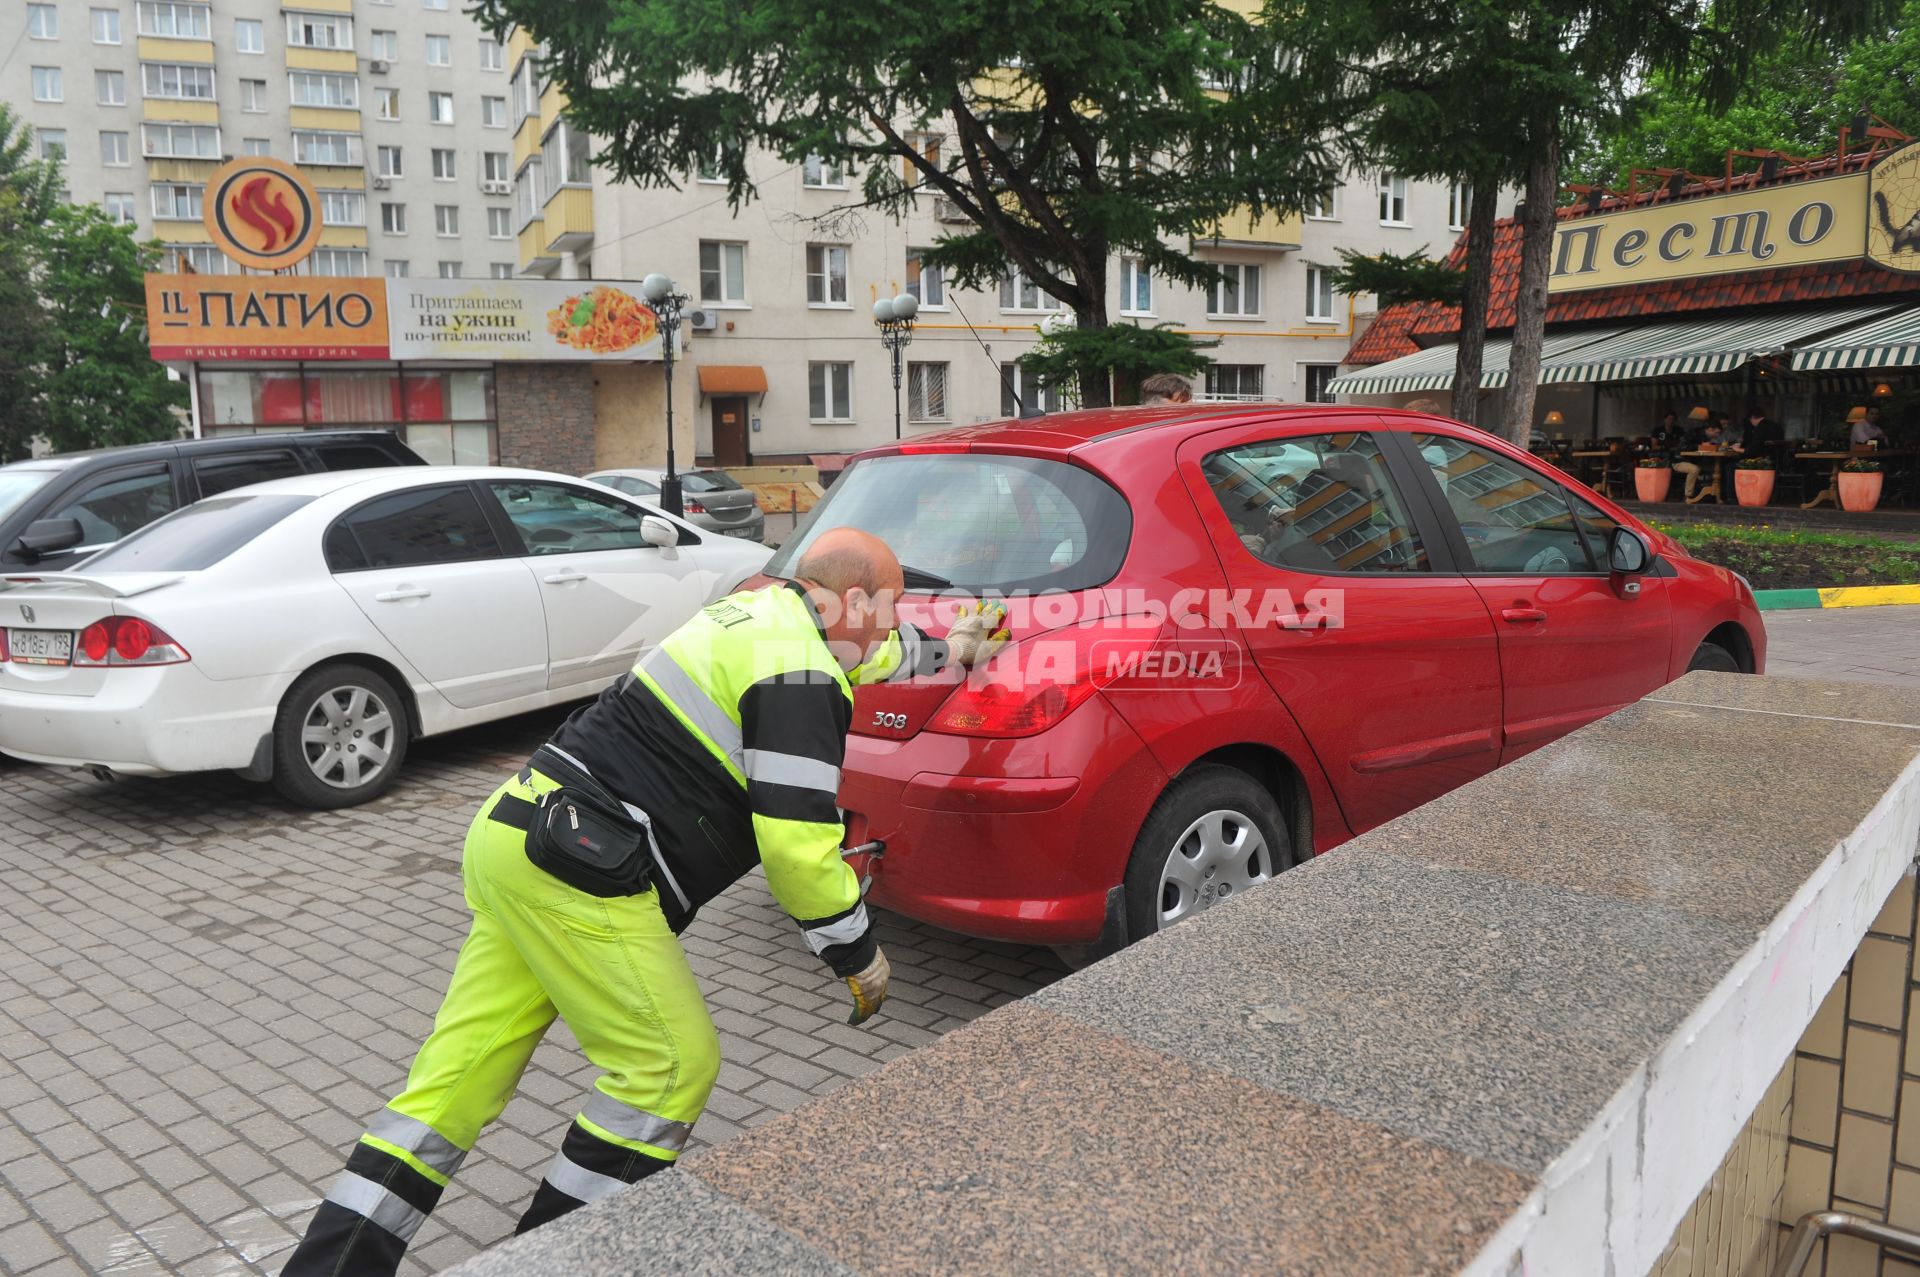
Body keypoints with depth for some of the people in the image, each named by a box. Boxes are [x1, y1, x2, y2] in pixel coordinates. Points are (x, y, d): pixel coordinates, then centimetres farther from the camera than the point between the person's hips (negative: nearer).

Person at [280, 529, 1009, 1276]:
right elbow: (796, 842, -17)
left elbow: (851, 654, 38)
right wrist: (858, 955, -4)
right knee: (671, 1067, 2)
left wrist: (944, 649, 45)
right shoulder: (798, 676, -13)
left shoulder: (765, 615, 15)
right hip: (578, 875, -10)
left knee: (458, 1071, 11)